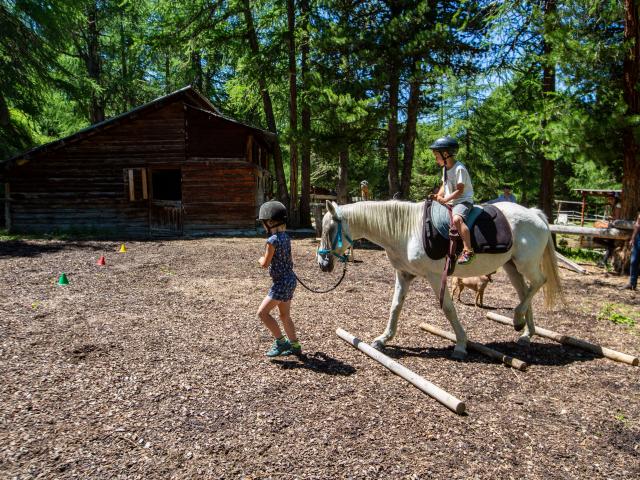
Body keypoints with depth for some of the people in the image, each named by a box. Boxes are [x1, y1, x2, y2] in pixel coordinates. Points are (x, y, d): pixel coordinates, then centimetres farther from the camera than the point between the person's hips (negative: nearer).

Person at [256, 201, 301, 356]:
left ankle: (280, 342, 5)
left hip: (281, 282, -9)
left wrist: (261, 259, 7)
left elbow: (265, 264, -13)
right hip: (290, 279, 9)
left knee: (262, 312, -2)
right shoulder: (286, 237, 6)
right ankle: (294, 345, 27)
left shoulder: (272, 240, -20)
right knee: (285, 315, 18)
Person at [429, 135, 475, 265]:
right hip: (448, 202, 10)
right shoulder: (445, 168, 12)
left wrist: (445, 199, -25)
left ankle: (468, 250, -35)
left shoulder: (459, 169, -15)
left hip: (463, 201, -10)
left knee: (457, 219, -36)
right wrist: (438, 196, -1)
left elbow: (460, 191, -19)